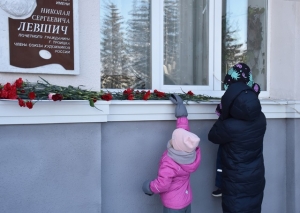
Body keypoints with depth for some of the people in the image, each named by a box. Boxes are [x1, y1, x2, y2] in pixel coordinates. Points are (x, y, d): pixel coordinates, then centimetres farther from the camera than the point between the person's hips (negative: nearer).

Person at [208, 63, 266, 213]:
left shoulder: (230, 126, -29)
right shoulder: (261, 119, -11)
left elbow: (213, 136, -9)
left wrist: (223, 117, -4)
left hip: (237, 184, -6)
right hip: (256, 180, 6)